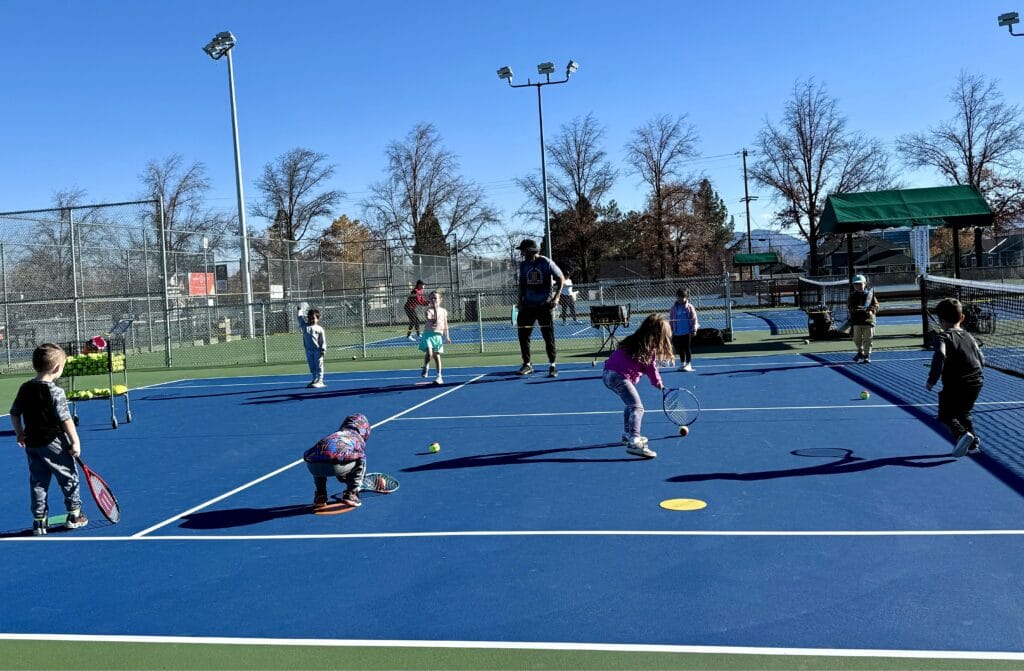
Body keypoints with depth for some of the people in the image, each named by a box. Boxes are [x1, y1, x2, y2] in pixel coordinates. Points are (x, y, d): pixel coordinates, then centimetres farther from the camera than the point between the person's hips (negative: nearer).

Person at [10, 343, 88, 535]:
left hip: (32, 444, 6)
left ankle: (39, 520, 14)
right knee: (69, 477, 11)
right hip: (54, 444, -6)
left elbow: (14, 413, 11)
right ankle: (74, 515, 20)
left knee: (37, 482, 13)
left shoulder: (25, 389, 3)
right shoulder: (56, 392, -17)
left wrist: (20, 434, 23)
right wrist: (75, 441, -12)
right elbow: (66, 420, -18)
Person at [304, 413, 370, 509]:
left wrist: (347, 480, 67)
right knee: (361, 461, 22)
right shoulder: (359, 439, 28)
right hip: (335, 465, -5)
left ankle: (320, 496, 31)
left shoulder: (334, 434, 41)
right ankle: (350, 495, 16)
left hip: (312, 466, 5)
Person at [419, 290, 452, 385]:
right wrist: (435, 310, -27)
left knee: (436, 356, 6)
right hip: (428, 334, -3)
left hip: (438, 335, 3)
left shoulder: (443, 311, 10)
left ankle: (439, 377, 12)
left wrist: (447, 337, 14)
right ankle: (425, 366, 11)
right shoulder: (429, 310, -5)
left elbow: (445, 324, 17)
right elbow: (434, 321, -20)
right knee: (429, 353, -20)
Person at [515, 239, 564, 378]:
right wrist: (520, 302, 8)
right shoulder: (523, 265, 7)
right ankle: (527, 364, 11)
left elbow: (560, 278, -1)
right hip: (528, 305, 4)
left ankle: (552, 365, 7)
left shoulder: (546, 263, -7)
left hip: (545, 305, -4)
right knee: (523, 334, 0)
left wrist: (556, 297, -8)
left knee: (548, 335, -2)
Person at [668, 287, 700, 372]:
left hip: (687, 332, -4)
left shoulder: (689, 307, -4)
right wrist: (670, 330, 9)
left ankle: (688, 364, 8)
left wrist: (694, 329, -14)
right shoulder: (674, 308, 6)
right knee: (680, 349, 12)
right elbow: (671, 320, 11)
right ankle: (682, 364, 24)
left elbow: (694, 319, -6)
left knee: (687, 349, -1)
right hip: (677, 333, 4)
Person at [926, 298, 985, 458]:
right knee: (964, 413, 25)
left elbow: (939, 357, -25)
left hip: (955, 385, -7)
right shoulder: (968, 336, 12)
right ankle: (973, 442, 20)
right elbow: (981, 359, 15)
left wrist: (932, 380, -19)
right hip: (976, 382, 7)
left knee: (946, 415, 6)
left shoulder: (943, 337, -8)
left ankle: (962, 434, -19)